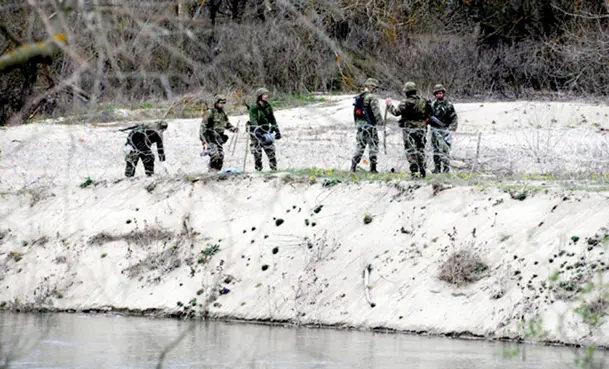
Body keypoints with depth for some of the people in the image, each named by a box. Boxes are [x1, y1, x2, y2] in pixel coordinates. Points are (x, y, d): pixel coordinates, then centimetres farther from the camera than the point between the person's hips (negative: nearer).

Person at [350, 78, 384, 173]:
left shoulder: (358, 98, 12)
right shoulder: (372, 97, -11)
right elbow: (376, 111, -14)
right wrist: (380, 121, -4)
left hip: (359, 124, 7)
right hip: (370, 125, -7)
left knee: (360, 145, 11)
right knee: (373, 146, 1)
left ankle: (353, 166, 4)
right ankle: (373, 168, -1)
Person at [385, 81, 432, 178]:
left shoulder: (407, 102, -13)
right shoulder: (423, 101, 6)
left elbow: (396, 112, -15)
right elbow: (429, 114, 12)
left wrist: (389, 105, -1)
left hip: (409, 128, -6)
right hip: (421, 128, 6)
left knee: (411, 150, -3)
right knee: (420, 149, 13)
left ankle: (414, 171, -10)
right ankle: (422, 171, 15)